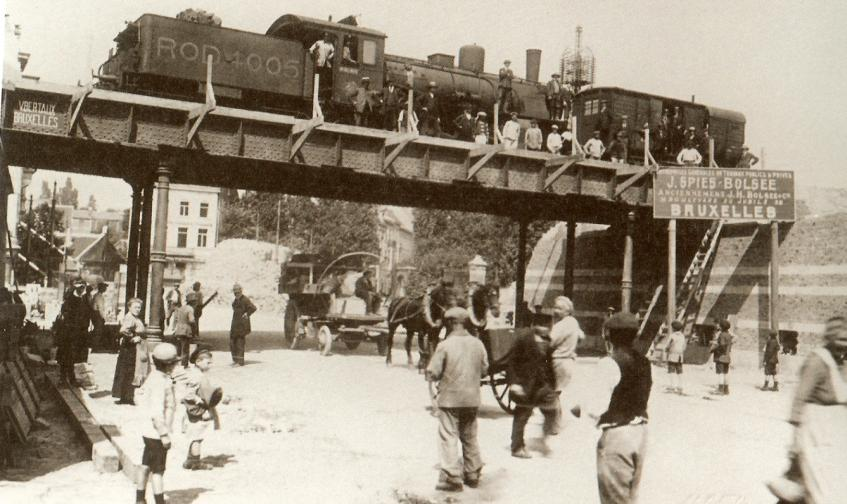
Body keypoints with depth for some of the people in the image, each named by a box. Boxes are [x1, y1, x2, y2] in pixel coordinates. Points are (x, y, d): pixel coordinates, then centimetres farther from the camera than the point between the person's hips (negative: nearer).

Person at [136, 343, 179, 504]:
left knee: (146, 466, 19)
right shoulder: (160, 382, -24)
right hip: (156, 433, -10)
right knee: (158, 471, -3)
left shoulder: (154, 376, 6)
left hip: (148, 431, 10)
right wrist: (164, 434, -23)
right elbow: (157, 411, -27)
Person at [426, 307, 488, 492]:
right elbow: (484, 370, 8)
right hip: (472, 398, 5)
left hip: (450, 399, -5)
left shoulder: (444, 345, -15)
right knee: (470, 437, 17)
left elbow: (432, 373, -13)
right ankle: (472, 474, 25)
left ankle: (452, 478, 1)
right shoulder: (477, 343, -1)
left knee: (448, 438, 3)